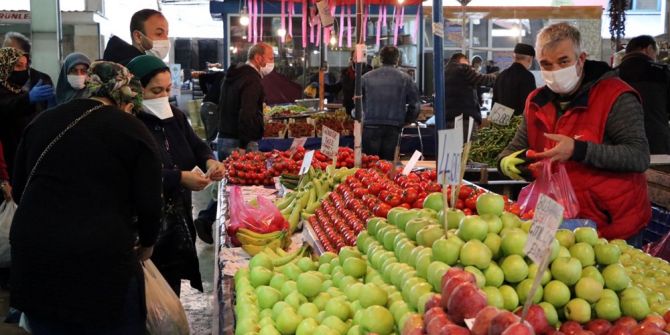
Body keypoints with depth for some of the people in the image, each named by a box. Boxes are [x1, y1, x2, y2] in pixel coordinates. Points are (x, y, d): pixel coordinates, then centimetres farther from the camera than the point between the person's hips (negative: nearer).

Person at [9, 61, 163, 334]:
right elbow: (149, 203, -1)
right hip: (102, 259, -4)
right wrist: (146, 243, 18)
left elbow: (19, 191, 21)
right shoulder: (133, 130, -1)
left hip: (33, 253, 5)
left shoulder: (42, 121, 14)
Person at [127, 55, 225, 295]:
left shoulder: (174, 116, 10)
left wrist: (209, 161, -7)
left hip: (177, 221, 8)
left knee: (171, 292, 15)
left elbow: (197, 146, 15)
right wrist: (180, 178, -26)